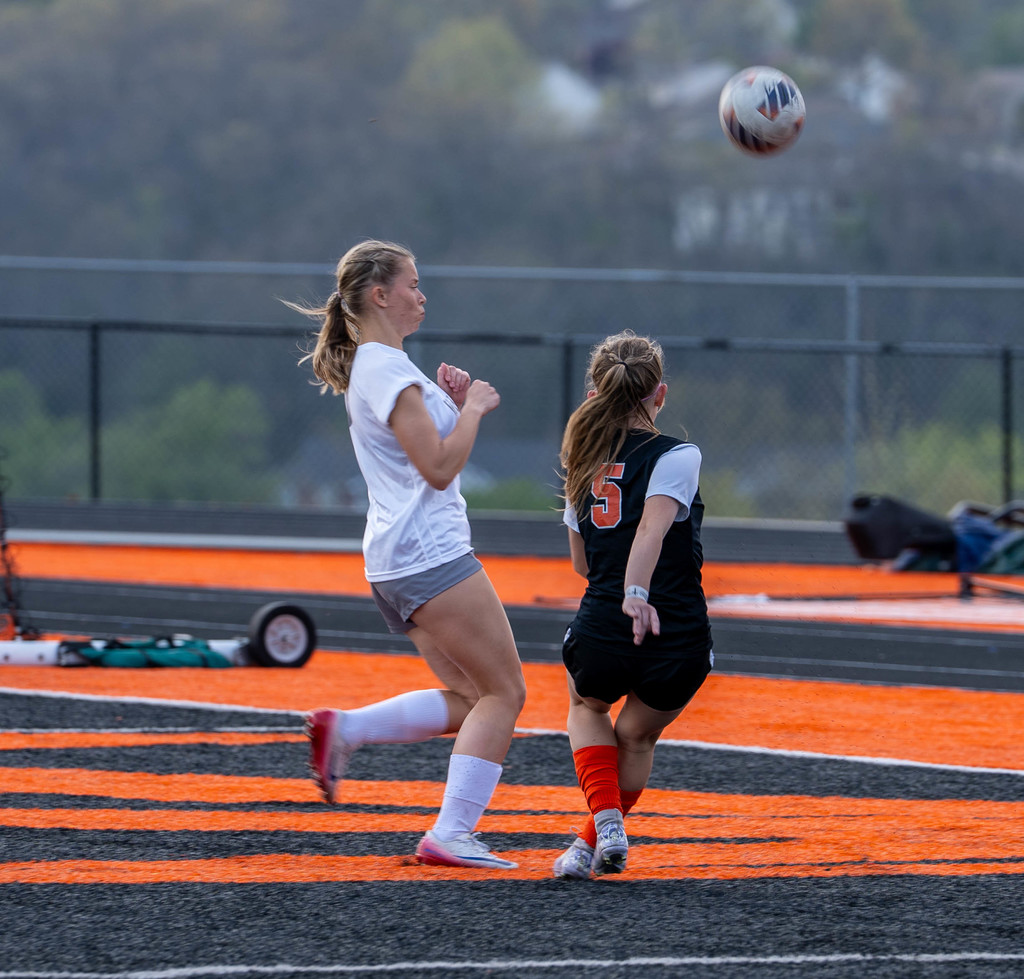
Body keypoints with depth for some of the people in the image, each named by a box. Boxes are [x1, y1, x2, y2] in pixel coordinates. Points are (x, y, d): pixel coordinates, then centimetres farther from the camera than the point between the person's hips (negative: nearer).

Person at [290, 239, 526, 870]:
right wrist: (473, 408, -8)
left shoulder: (373, 367, 18)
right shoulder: (389, 370, -14)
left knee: (471, 699, 11)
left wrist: (455, 405, 10)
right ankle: (450, 836, -13)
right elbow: (440, 468, -20)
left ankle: (344, 730, 1)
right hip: (431, 556, -10)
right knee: (504, 690, -7)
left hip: (398, 566, 10)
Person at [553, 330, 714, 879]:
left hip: (600, 635, 3)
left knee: (586, 708, 34)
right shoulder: (675, 456, -5)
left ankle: (607, 822, 13)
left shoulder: (584, 462, 12)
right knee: (638, 735, 27)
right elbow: (652, 528, -23)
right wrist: (637, 593, -32)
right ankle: (594, 846, 27)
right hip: (680, 639, -3)